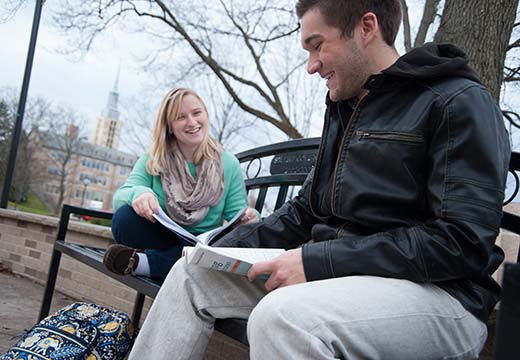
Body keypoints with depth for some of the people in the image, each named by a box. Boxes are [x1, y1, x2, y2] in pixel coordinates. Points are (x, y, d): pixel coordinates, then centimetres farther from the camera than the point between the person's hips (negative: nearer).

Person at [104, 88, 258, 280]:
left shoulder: (229, 164, 3)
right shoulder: (152, 161, 3)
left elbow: (236, 215, 3)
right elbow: (120, 197, -9)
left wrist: (247, 218, -23)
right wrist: (139, 193, -34)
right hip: (161, 239, 0)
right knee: (125, 216, -28)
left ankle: (147, 262, -29)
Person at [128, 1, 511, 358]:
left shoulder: (460, 101, -9)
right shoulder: (343, 110, 17)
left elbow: (463, 241, -19)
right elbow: (307, 209, 20)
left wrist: (318, 261, -22)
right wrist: (230, 246, 4)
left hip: (438, 293, -8)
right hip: (334, 273, 8)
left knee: (282, 316, -36)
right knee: (192, 273, 3)